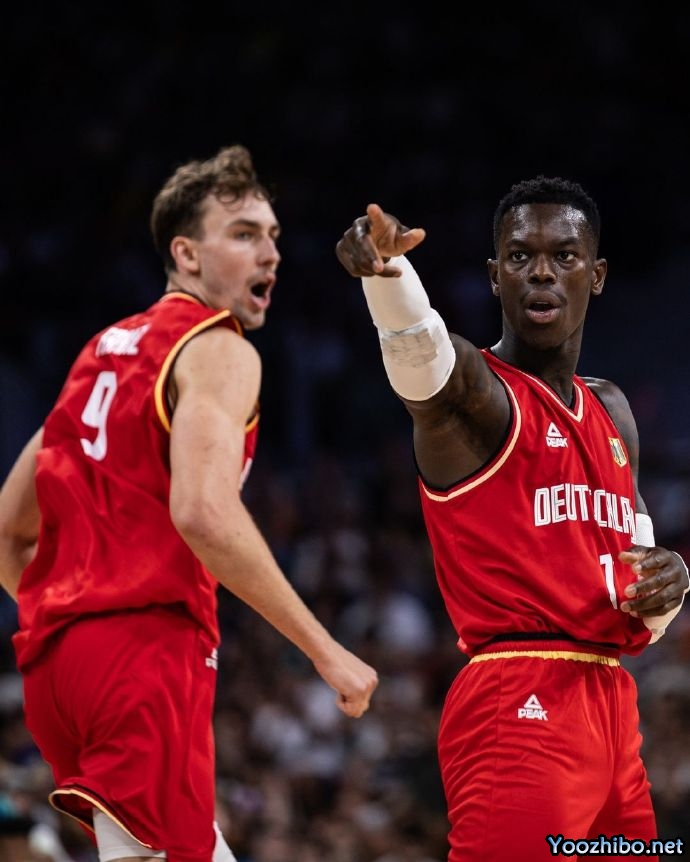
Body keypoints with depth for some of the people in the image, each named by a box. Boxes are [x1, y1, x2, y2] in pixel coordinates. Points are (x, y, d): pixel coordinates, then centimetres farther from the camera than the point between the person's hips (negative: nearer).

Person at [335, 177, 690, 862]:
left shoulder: (611, 411, 19)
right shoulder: (475, 389, -3)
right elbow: (418, 344, -29)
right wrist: (386, 270, -51)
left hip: (610, 706, 8)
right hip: (517, 706, -8)